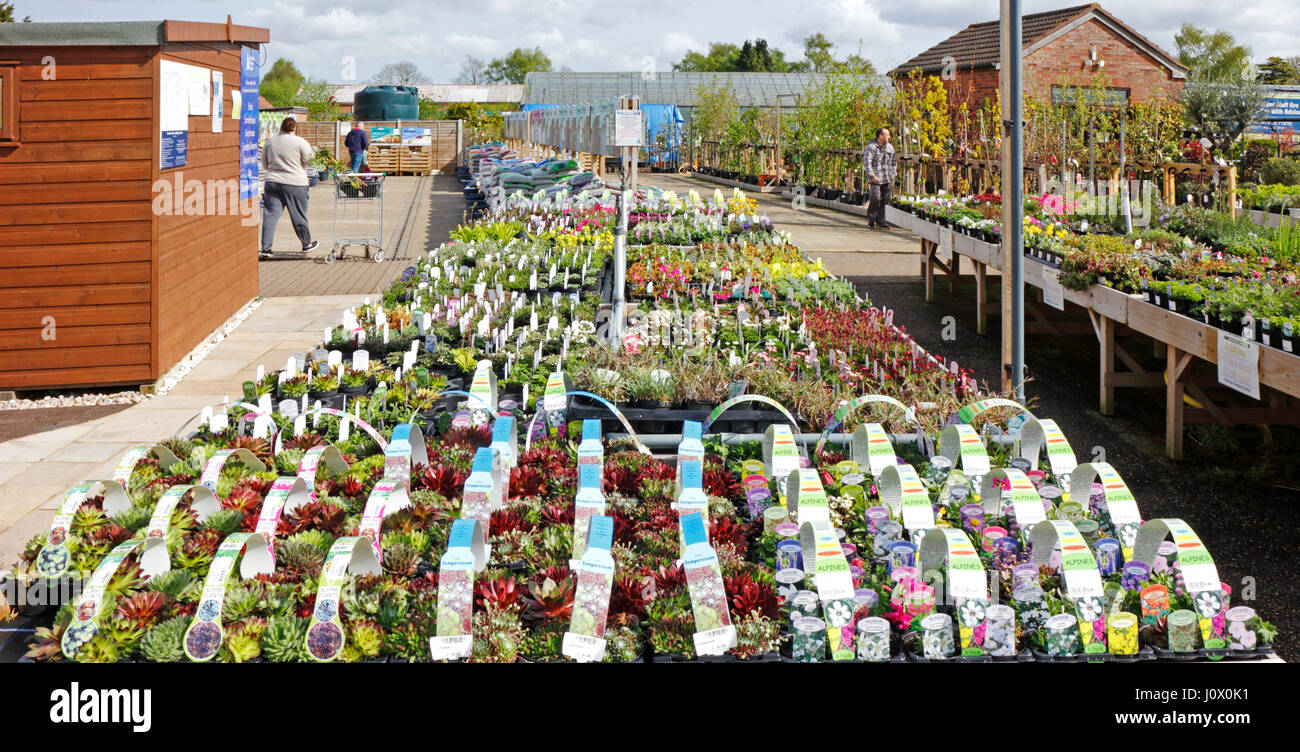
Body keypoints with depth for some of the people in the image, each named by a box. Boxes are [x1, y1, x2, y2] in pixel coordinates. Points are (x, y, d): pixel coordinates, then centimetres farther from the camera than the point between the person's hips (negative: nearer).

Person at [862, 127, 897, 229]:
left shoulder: (890, 147, 15)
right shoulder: (871, 147, -6)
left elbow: (894, 162, 27)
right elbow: (866, 163, -13)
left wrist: (893, 174, 17)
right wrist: (872, 176, -18)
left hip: (888, 179, 6)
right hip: (876, 179, -6)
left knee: (884, 200, 4)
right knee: (876, 198, -13)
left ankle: (880, 221, 10)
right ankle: (871, 219, 3)